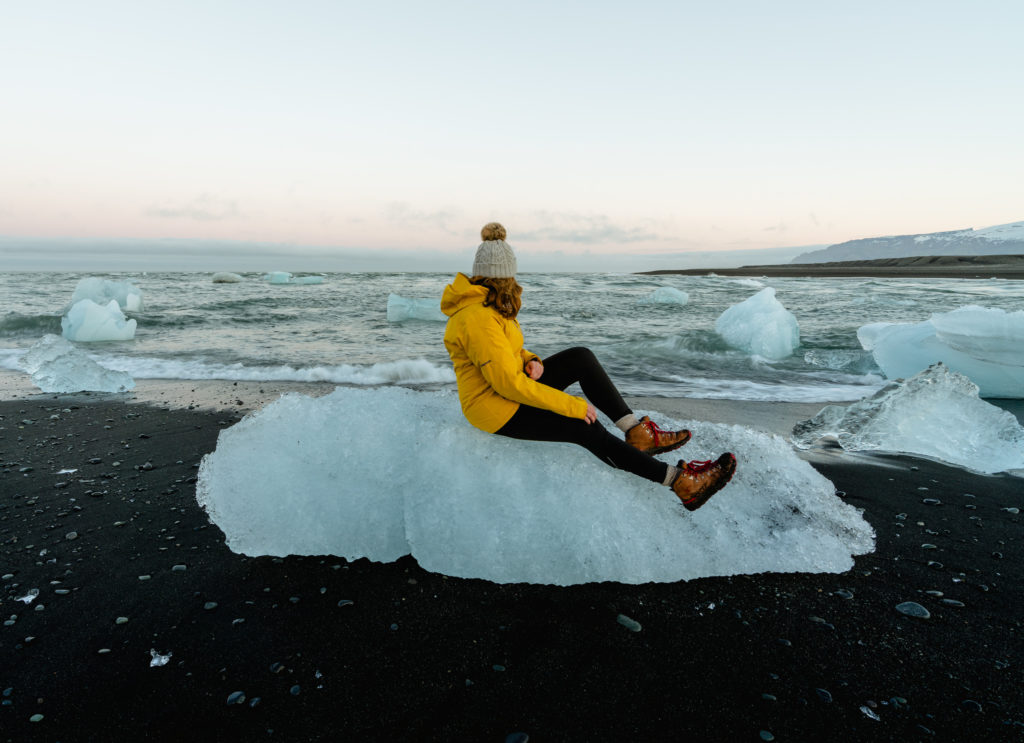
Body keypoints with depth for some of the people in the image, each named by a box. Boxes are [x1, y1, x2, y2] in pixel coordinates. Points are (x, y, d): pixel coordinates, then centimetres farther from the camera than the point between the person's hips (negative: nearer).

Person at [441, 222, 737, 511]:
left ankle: (637, 432, -2)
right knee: (587, 428, -17)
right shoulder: (479, 318, -27)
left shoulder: (482, 303, 4)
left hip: (510, 388, 10)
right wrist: (571, 404, -24)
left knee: (581, 357, -1)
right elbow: (508, 383, -30)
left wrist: (532, 360, -7)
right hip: (497, 409, -10)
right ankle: (680, 482, -12)